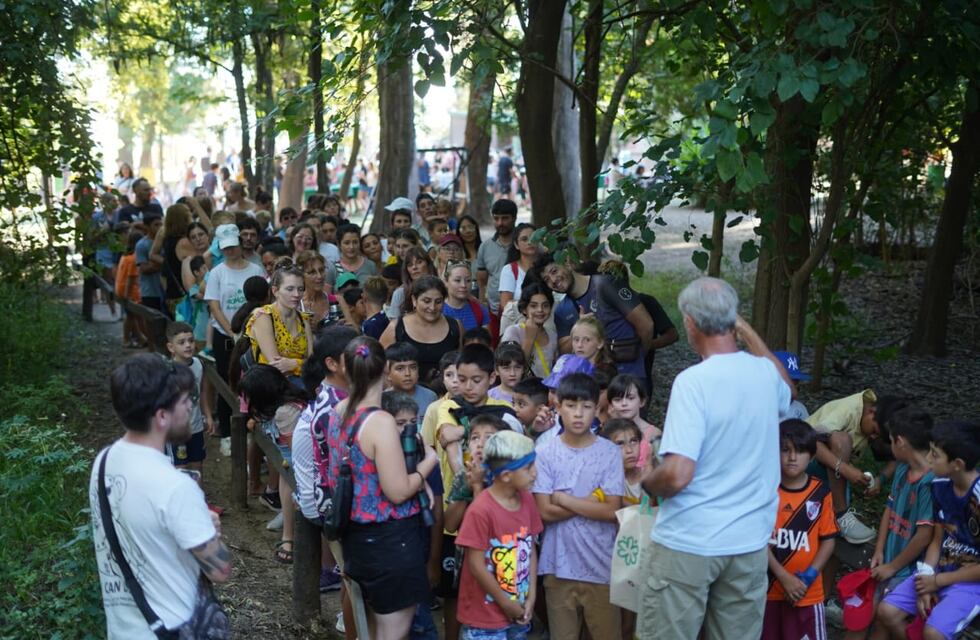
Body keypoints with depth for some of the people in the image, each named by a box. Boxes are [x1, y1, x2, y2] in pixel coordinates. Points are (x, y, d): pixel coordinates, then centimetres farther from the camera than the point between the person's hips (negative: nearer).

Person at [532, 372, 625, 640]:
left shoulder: (610, 452, -4)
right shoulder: (545, 453, -4)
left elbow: (613, 511, -10)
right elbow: (545, 512, -8)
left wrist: (563, 499, -10)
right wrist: (592, 501, -10)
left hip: (601, 566, 0)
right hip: (559, 565, 0)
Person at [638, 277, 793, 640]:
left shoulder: (693, 380, -18)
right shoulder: (766, 372, 1)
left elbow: (676, 476, -24)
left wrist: (646, 480, -2)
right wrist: (746, 331, 27)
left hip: (688, 542, -6)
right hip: (749, 541, 6)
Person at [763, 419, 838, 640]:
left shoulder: (820, 493, -2)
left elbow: (828, 540, 1)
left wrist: (809, 576, -10)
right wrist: (784, 578, -14)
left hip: (807, 592, 0)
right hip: (769, 587, 0)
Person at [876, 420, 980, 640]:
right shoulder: (940, 485, -2)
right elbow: (937, 541, 7)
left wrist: (938, 581, -12)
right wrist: (925, 582, -7)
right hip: (941, 570, 7)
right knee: (887, 612, -7)